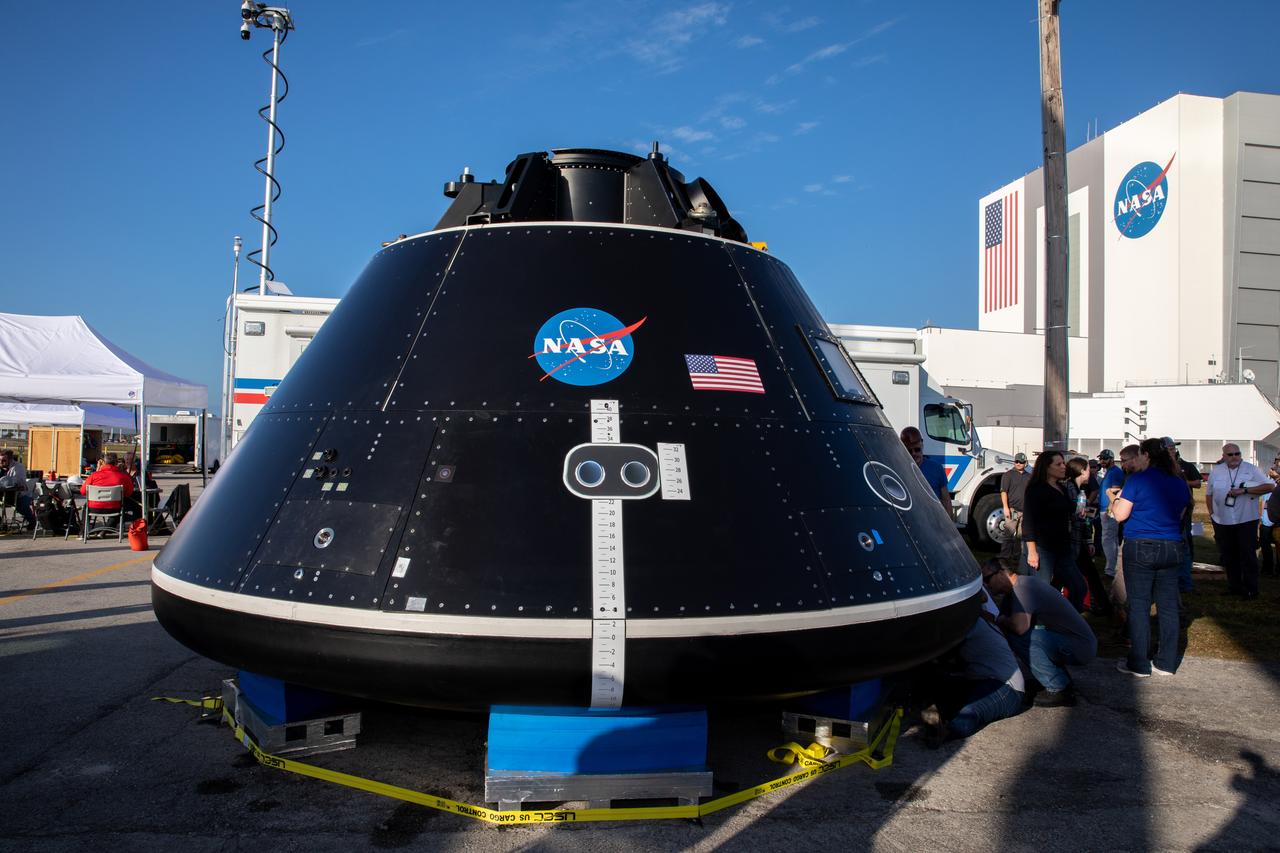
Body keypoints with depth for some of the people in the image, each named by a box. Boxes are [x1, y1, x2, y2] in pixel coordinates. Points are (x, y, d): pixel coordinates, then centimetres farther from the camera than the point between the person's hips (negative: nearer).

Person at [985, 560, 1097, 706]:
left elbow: (1020, 627, -30)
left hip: (1080, 648, -10)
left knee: (1018, 635, -21)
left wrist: (1001, 621, -11)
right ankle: (1063, 680, 15)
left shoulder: (1022, 587, -19)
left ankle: (1059, 690, -13)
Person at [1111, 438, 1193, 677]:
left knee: (1139, 606, 1)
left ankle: (1139, 664, 4)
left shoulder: (1137, 480, -10)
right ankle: (1166, 663, 17)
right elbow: (1179, 515, 19)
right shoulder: (1179, 483, 7)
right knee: (1168, 606, 11)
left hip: (1141, 548, -5)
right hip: (1172, 548, 5)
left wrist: (1115, 499, 10)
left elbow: (1120, 515, -9)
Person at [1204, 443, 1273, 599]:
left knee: (1248, 555, -2)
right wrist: (1212, 513, 8)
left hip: (1246, 521, -3)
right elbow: (1209, 494, 16)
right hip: (1222, 522, 3)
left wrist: (1244, 490, -18)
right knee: (1229, 556, 10)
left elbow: (1270, 486, -11)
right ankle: (1234, 586, 21)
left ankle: (1250, 589, 6)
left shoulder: (1251, 469, -2)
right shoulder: (1216, 471, 7)